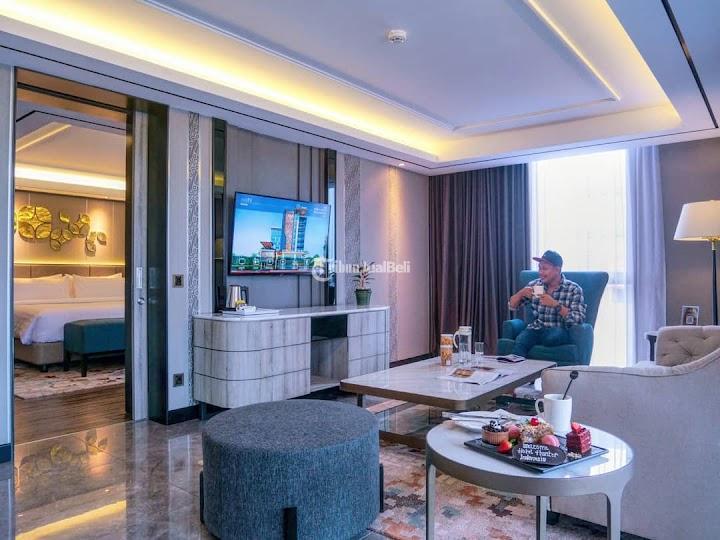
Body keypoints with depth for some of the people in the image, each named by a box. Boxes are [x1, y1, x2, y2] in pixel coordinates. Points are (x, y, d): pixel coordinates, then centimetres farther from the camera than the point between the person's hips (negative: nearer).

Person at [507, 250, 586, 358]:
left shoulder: (574, 289, -1)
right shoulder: (534, 285, 9)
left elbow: (579, 319, -11)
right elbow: (512, 306, 12)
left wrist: (555, 305, -22)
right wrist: (521, 293, -9)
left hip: (560, 332, -2)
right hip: (536, 329, 2)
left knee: (553, 336, -37)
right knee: (520, 341, -31)